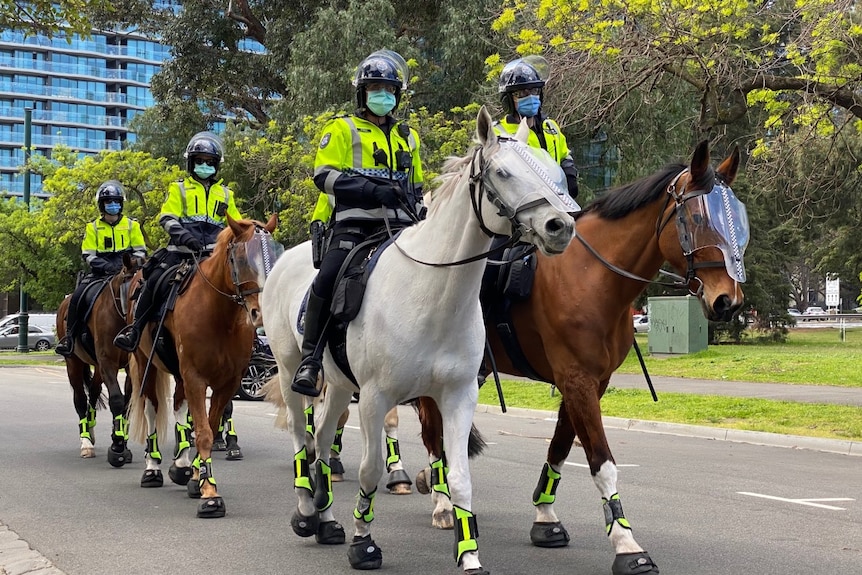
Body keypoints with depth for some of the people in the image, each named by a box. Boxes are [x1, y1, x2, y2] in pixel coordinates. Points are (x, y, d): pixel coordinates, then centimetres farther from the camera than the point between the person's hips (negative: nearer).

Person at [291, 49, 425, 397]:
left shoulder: (408, 137, 25)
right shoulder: (343, 129, 9)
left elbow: (416, 185, 33)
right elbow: (324, 174, -4)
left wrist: (418, 214, 11)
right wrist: (371, 189, -17)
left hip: (397, 224, 5)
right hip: (353, 221, -4)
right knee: (328, 279, -26)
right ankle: (310, 359, -18)